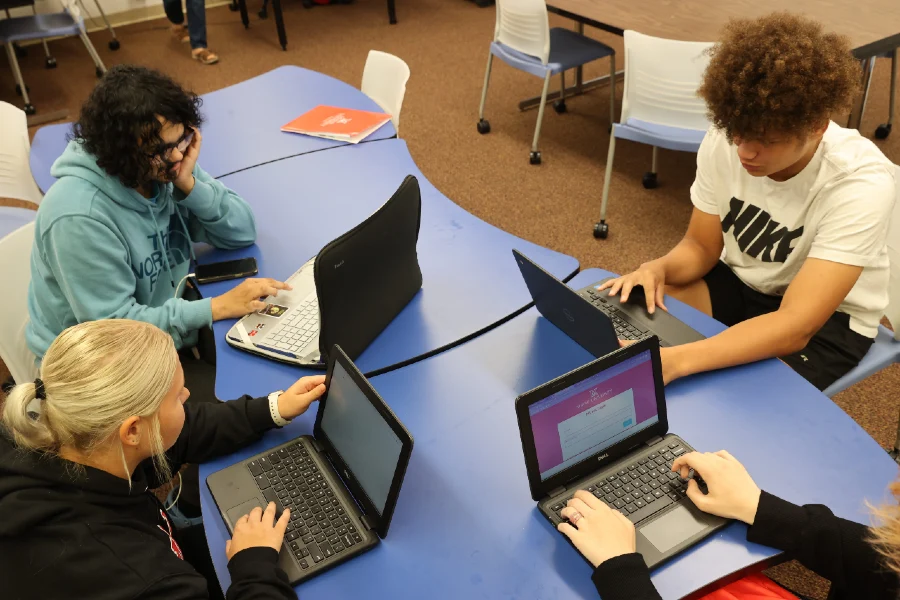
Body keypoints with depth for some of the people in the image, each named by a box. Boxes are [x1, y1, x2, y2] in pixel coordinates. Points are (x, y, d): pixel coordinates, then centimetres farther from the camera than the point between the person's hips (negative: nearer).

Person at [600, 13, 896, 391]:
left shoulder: (860, 185, -31)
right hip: (739, 281, 5)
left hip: (828, 318, -4)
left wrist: (675, 360, -51)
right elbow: (702, 246, -4)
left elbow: (793, 327, -37)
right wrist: (658, 268, -28)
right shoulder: (724, 141, -18)